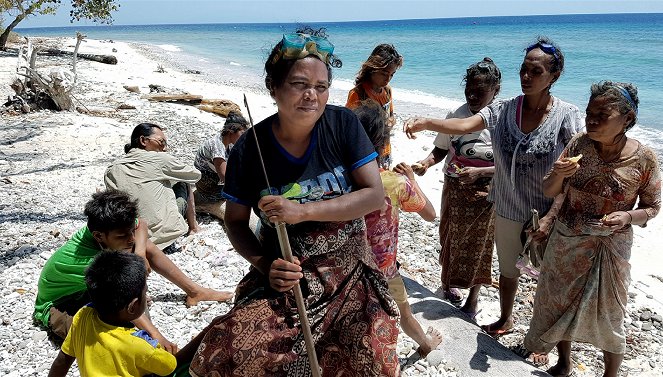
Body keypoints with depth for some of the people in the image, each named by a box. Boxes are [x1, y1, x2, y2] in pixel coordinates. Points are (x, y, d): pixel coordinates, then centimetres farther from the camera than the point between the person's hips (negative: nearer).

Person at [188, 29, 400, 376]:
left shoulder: (343, 125, -8)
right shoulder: (248, 150, -8)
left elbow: (375, 195, -12)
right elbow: (236, 221, 2)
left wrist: (303, 211, -21)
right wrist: (264, 265, -15)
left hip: (349, 273, 1)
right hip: (284, 277, 0)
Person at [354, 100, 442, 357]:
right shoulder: (396, 183, -21)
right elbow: (430, 214, -4)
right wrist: (412, 180, 7)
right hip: (382, 268, 0)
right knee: (403, 312, 26)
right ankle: (426, 344, 55)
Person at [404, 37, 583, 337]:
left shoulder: (567, 115, -13)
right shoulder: (503, 110, -7)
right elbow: (464, 125, -23)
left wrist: (550, 217, -23)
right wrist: (426, 123, -41)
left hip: (546, 214, -3)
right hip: (507, 211, 3)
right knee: (507, 270, 23)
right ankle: (505, 320, 50)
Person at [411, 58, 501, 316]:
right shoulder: (456, 115, -6)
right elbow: (441, 149, 4)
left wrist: (478, 172, -27)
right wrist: (426, 163, -15)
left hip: (485, 194, -3)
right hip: (454, 190, 3)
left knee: (478, 245, 10)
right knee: (450, 238, 16)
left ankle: (473, 297, 30)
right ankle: (449, 282, 42)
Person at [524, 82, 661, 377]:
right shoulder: (579, 145, -10)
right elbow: (549, 192, -4)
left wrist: (628, 217, -23)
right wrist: (559, 174, -26)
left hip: (611, 248, -2)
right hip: (566, 242, 3)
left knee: (608, 317, 10)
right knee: (559, 306, 16)